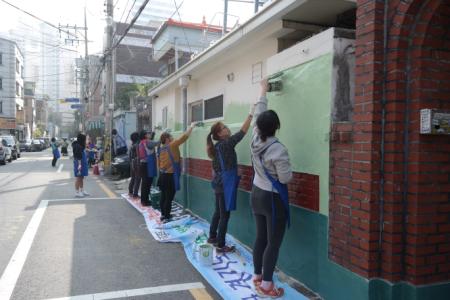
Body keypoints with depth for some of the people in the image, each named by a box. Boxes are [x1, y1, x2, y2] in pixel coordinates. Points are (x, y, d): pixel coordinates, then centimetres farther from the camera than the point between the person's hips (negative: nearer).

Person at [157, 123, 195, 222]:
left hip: (162, 175, 8)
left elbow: (159, 162, 15)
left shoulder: (160, 149, 8)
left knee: (163, 196, 16)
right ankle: (167, 218, 3)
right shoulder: (172, 146, -14)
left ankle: (163, 215, 26)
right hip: (170, 176, -8)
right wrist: (191, 127, -1)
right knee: (169, 198, -2)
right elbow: (184, 137, -13)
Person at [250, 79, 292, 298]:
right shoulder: (278, 149, -23)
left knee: (260, 237, 17)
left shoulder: (255, 140, -4)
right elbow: (286, 178, -19)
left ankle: (257, 276, 29)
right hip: (274, 199, -7)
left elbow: (258, 115, 10)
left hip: (257, 194, 7)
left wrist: (263, 91, 21)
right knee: (273, 243, 4)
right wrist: (288, 170, 3)